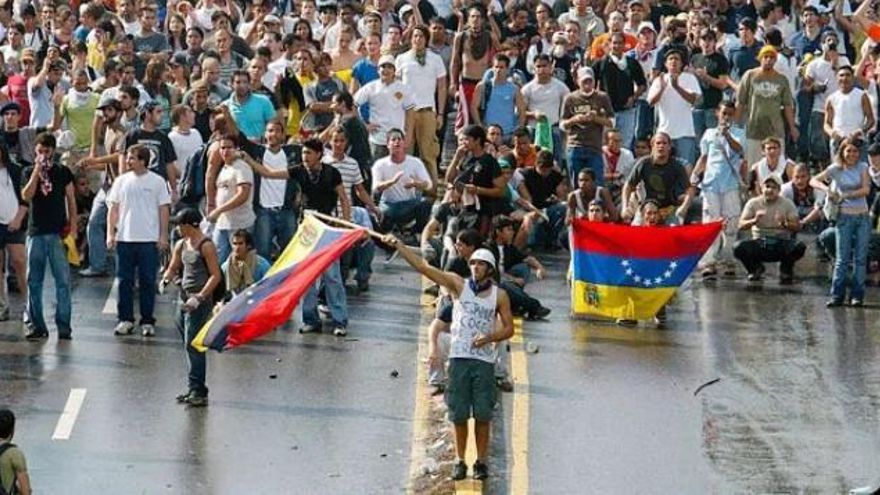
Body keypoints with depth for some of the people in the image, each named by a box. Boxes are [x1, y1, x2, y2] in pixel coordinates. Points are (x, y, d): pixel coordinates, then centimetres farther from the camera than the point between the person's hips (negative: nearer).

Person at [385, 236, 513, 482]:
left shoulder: (499, 295, 4)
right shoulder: (458, 284, 3)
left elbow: (508, 328, 8)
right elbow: (423, 267, -2)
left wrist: (490, 337, -12)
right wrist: (397, 245, -9)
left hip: (484, 360, 0)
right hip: (459, 357, 0)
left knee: (483, 414, 0)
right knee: (459, 414, 3)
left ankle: (482, 461, 10)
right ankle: (460, 461, 12)